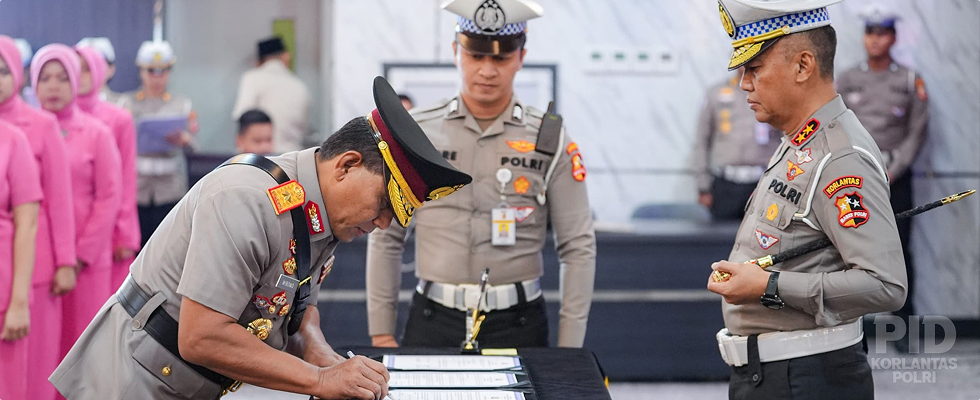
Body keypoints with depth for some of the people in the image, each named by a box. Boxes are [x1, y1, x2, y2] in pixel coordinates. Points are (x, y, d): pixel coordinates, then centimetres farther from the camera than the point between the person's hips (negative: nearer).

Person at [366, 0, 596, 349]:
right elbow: (385, 239, 7)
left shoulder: (549, 141, 0)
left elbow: (579, 249, 1)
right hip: (433, 322, 1)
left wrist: (569, 353, -3)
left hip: (519, 325, -1)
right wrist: (381, 333, 4)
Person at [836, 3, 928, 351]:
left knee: (899, 251, -2)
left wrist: (893, 172, -8)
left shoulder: (910, 81, 3)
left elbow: (917, 132, 0)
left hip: (895, 176, -1)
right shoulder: (847, 80, 7)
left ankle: (905, 325, 5)